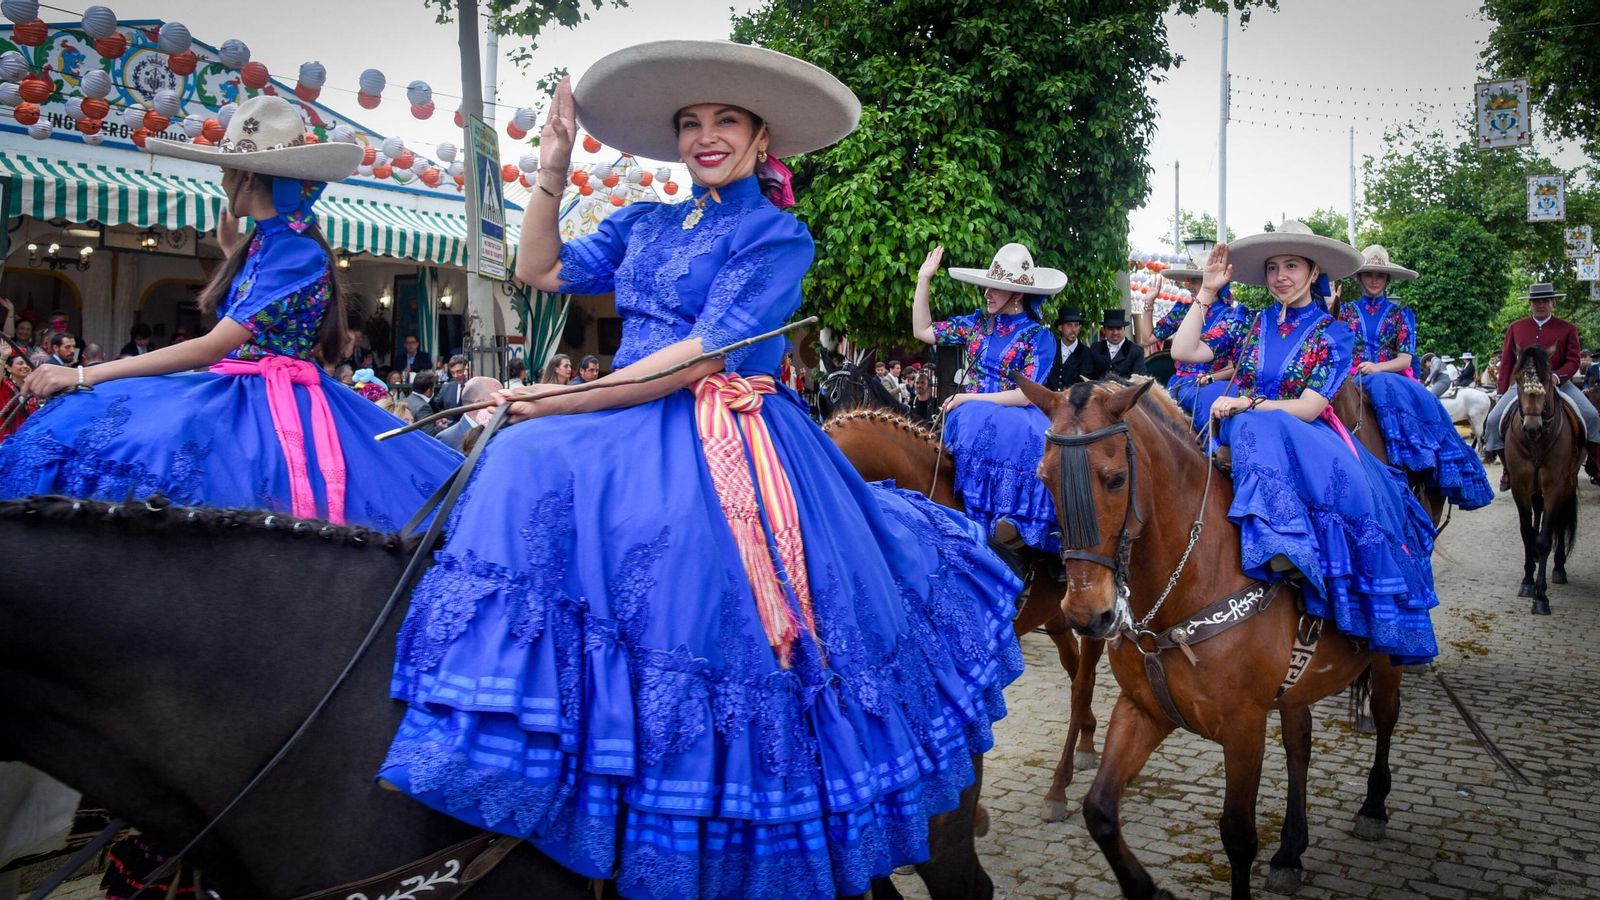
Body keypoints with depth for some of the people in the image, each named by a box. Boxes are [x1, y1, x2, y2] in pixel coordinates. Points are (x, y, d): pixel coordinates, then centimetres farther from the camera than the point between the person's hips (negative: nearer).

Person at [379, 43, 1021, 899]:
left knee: (668, 533, -29)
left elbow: (705, 355, -12)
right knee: (527, 467, -19)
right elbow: (539, 271, 18)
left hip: (726, 438, -6)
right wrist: (550, 173, 7)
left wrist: (568, 399, -15)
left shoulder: (778, 235, -1)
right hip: (633, 426, 6)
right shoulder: (645, 225, 18)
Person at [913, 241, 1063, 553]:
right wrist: (923, 280, 11)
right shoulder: (978, 322, 13)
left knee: (1022, 438, -39)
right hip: (972, 413, 3)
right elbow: (923, 331, 17)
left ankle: (1016, 520, -42)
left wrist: (971, 398, -13)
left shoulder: (1039, 337, 0)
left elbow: (1025, 395, -9)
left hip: (1016, 416, -3)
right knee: (972, 428, -36)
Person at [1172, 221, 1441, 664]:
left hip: (1306, 440, -1)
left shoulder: (1333, 334, 6)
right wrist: (1207, 291, 1)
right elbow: (1184, 351, 3)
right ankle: (1282, 542, -47)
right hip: (1248, 434, 1)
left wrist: (1247, 403, -20)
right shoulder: (1255, 323, 13)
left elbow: (1308, 408, -7)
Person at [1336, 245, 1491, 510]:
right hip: (1356, 379, -1)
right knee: (1385, 388, -37)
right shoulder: (1347, 309, 17)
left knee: (1423, 400, -34)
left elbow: (1405, 358, 4)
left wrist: (1377, 367, -16)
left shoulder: (1401, 313, 16)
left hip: (1393, 378, 1)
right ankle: (1415, 453, -42)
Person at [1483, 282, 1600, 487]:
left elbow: (1573, 361, -1)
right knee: (1494, 419, -16)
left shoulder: (1567, 329, 3)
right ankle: (1507, 469, 0)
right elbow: (1506, 362, 10)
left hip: (1558, 382, -1)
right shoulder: (1516, 328, 8)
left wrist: (1557, 377, -22)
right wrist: (1502, 392, 2)